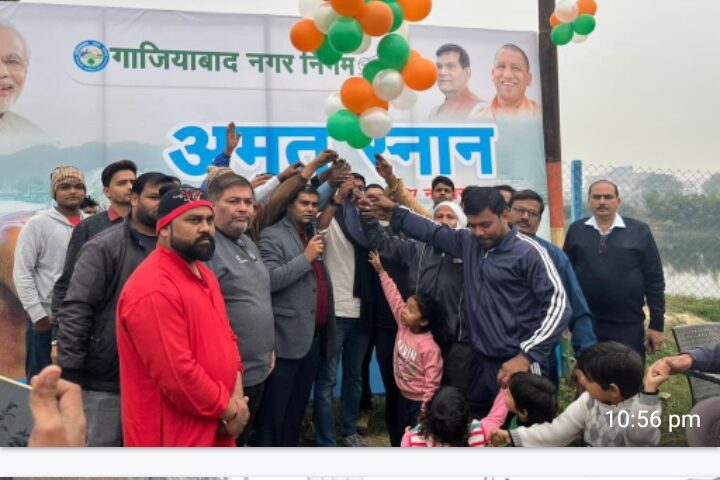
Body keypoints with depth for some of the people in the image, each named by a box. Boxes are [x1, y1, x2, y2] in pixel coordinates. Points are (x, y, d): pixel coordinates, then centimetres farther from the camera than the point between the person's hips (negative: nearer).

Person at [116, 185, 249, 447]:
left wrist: (236, 395, -3)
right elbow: (176, 375, -26)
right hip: (173, 437, -9)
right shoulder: (153, 289, -22)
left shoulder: (203, 274, 8)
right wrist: (230, 411, -14)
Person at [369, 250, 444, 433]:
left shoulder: (429, 347, -26)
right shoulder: (403, 325, -8)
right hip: (404, 398, 7)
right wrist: (381, 271, -2)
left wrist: (425, 411, -21)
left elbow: (432, 382, -23)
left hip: (420, 403, -7)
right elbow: (394, 298, -2)